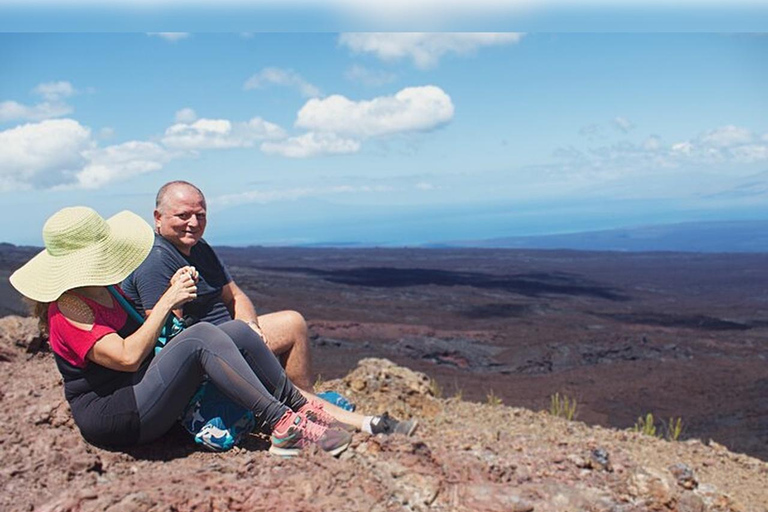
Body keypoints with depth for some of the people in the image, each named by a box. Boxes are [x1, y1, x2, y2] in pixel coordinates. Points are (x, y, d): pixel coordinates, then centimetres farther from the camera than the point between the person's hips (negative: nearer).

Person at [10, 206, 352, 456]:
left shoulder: (105, 289, 13)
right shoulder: (67, 308, -16)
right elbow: (127, 356, -26)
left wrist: (170, 292, -3)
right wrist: (167, 302, -19)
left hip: (143, 392, 9)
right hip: (110, 417, -9)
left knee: (238, 330, -6)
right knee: (201, 336, -29)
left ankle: (298, 408, -8)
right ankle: (282, 425, -30)